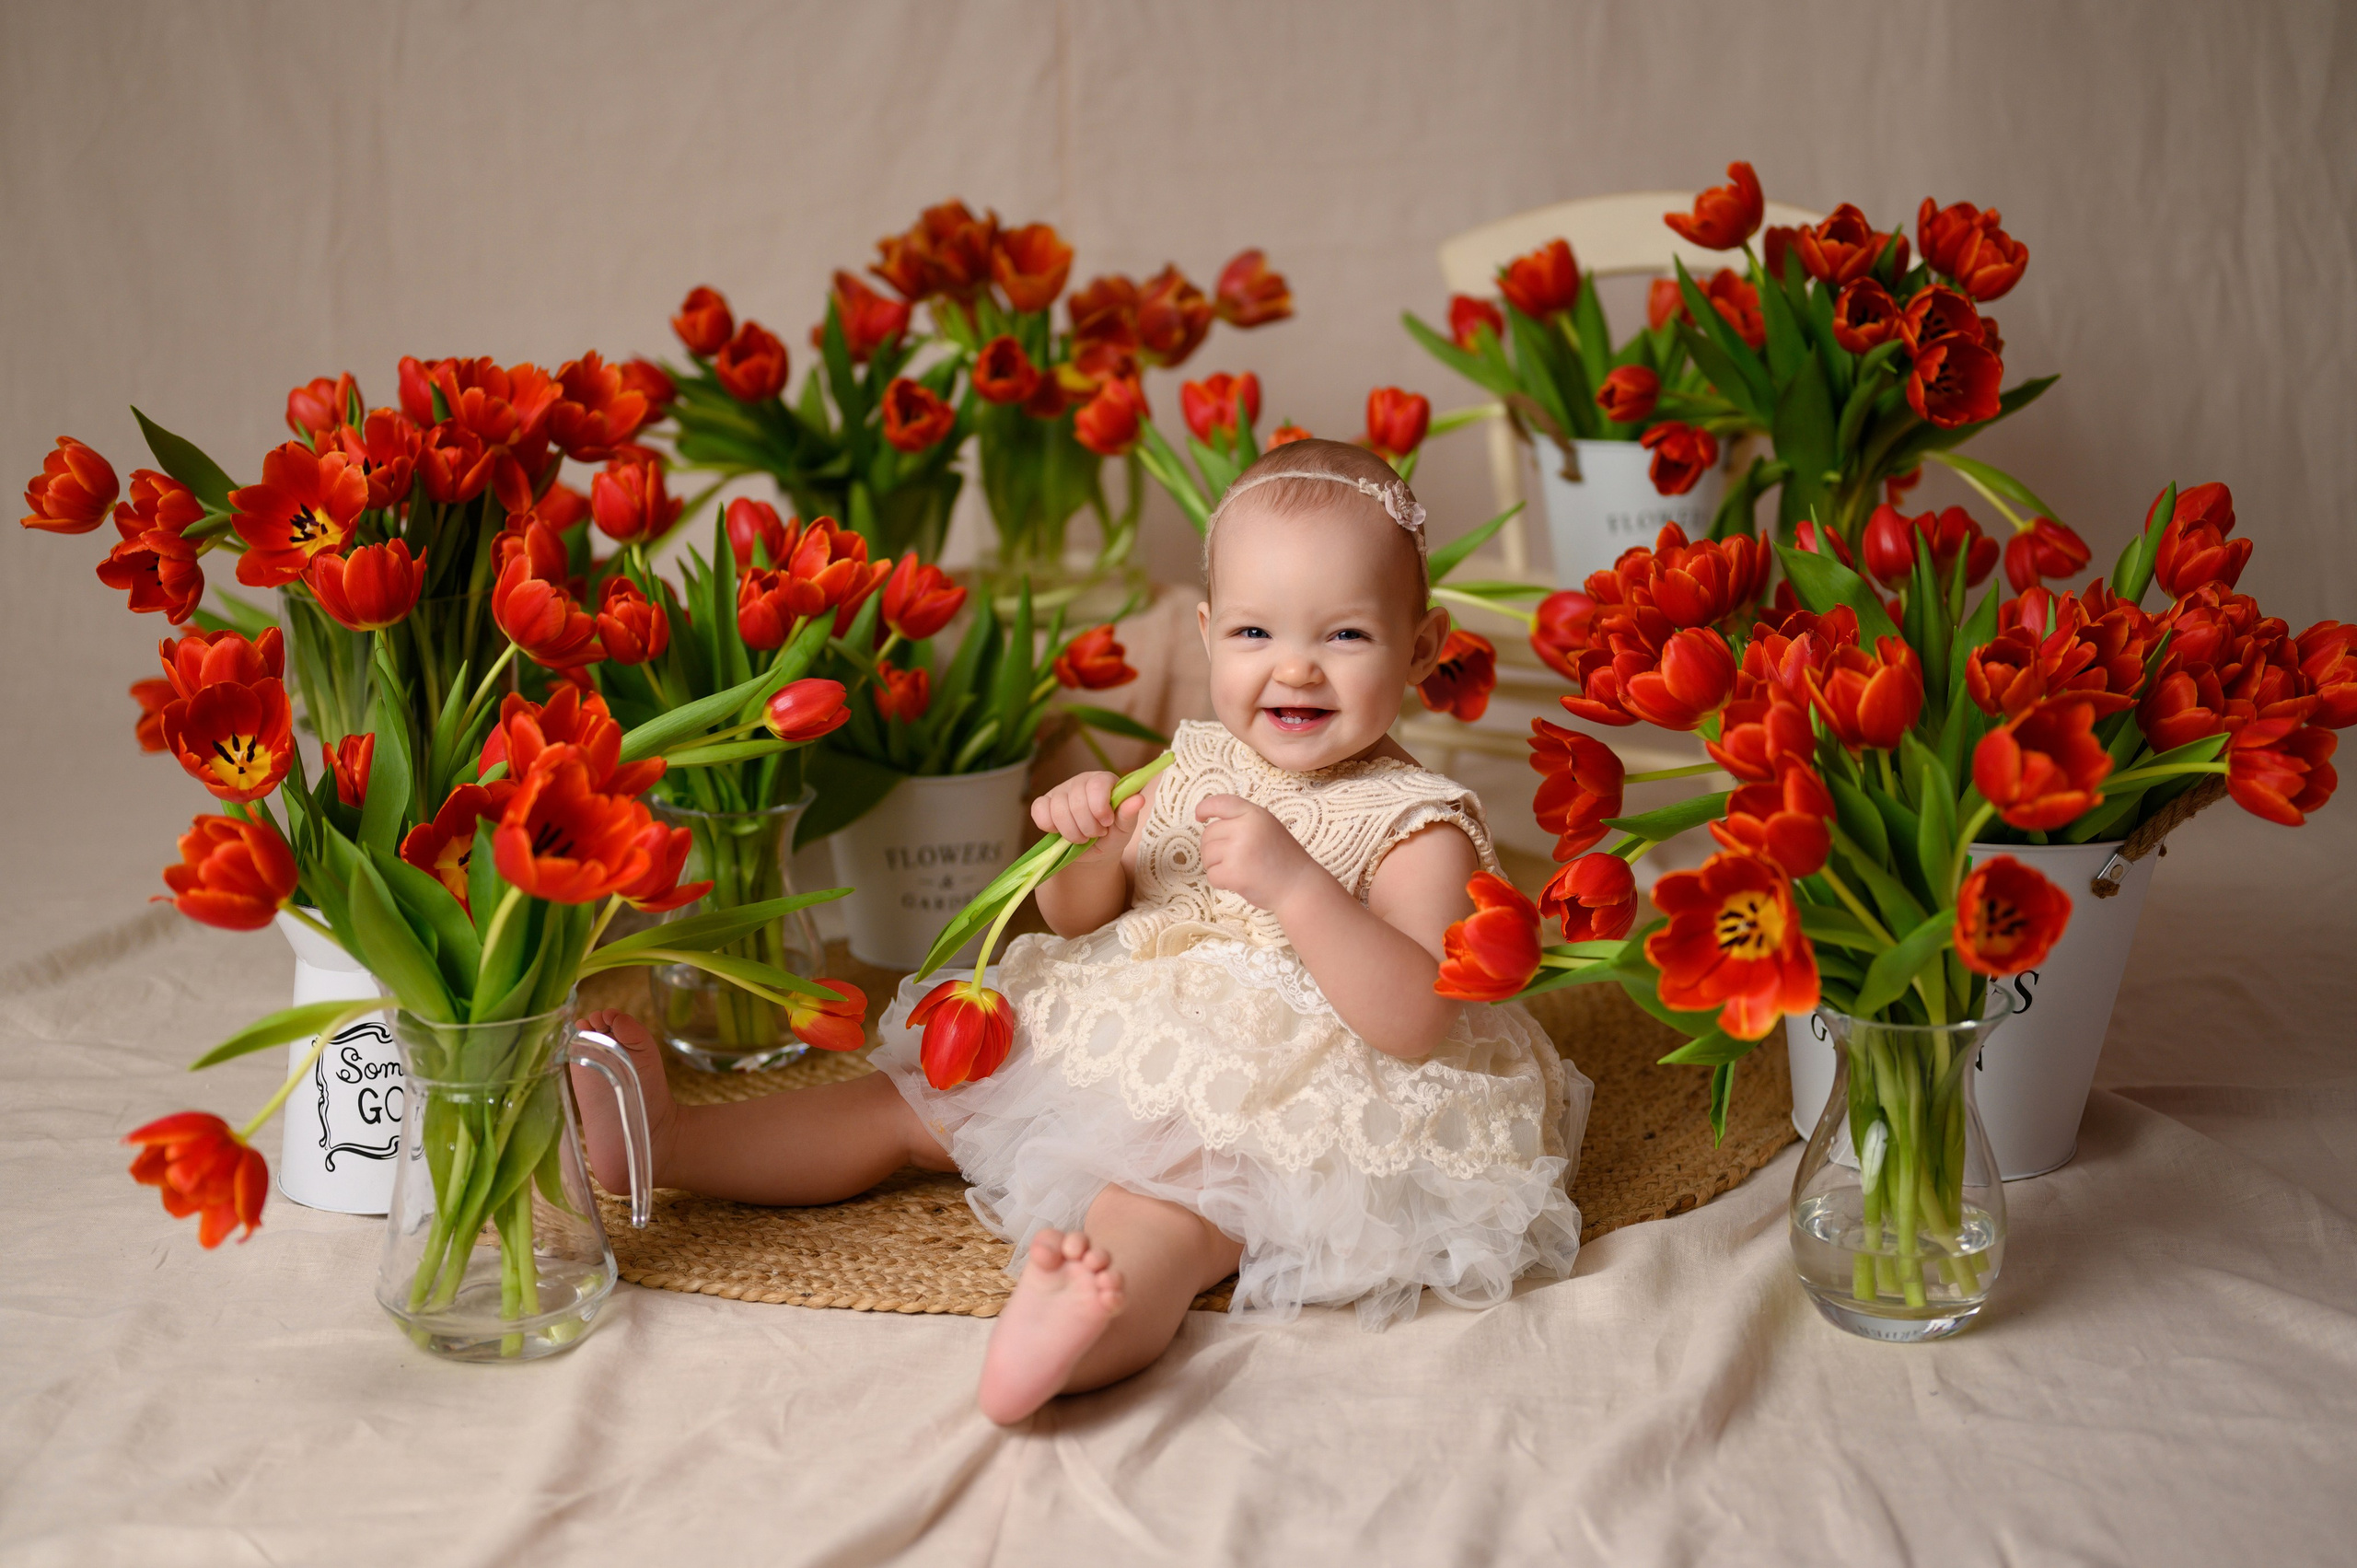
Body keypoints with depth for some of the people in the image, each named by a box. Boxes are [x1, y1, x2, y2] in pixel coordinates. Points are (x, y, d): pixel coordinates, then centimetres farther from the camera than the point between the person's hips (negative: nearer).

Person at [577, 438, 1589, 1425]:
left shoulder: (1416, 825, -12)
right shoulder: (1193, 769, 7)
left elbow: (1418, 1021, -24)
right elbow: (1079, 920, 14)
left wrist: (1294, 883, -33)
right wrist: (1088, 846, -10)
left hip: (1271, 1121, -8)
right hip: (1123, 1064, 8)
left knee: (1150, 1220, -39)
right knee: (911, 1105, 6)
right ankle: (664, 1137, 8)